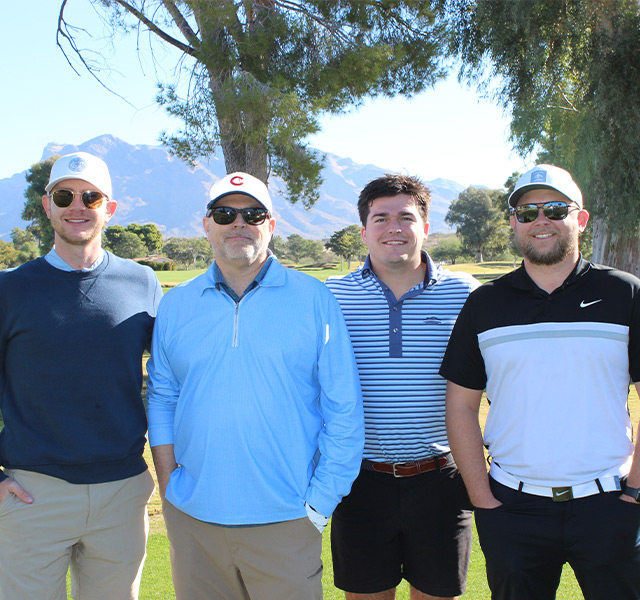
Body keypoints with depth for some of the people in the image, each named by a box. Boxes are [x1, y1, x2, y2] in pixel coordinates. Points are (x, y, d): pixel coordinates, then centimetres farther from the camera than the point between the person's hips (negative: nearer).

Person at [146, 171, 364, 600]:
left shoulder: (314, 300, -3)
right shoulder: (176, 305, 6)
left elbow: (343, 411, -3)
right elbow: (162, 399, 10)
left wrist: (320, 502, -6)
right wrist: (169, 486, 3)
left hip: (285, 520, -2)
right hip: (193, 520, 3)